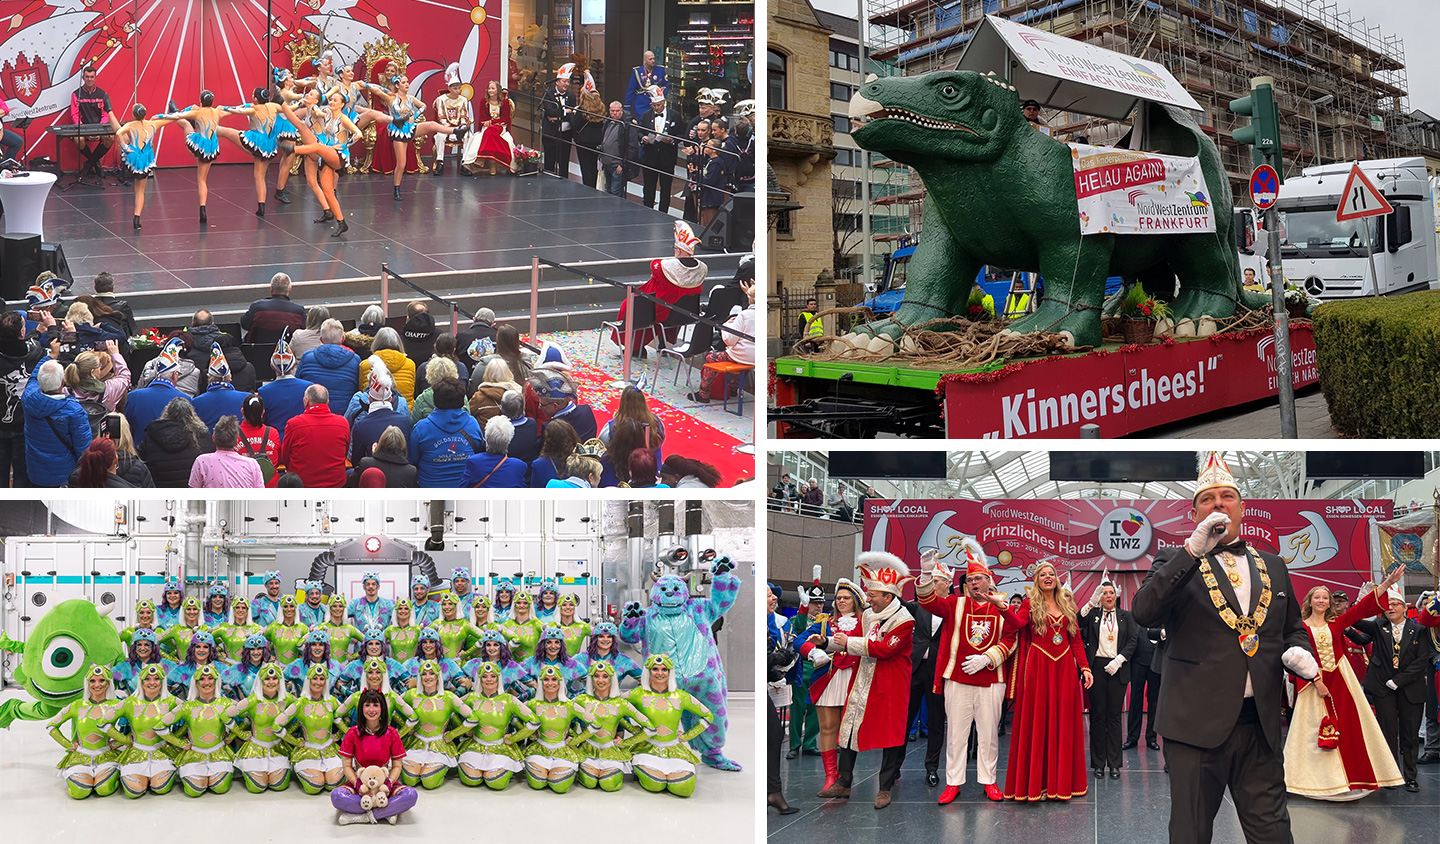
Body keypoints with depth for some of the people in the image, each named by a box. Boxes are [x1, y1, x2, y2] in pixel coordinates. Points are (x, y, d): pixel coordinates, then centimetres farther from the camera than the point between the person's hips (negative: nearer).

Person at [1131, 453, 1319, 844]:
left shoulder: (1272, 566, 16)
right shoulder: (1175, 562, 4)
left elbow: (1292, 628, 26)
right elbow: (1143, 613, -14)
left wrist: (1297, 651, 1)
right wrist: (1193, 550, -21)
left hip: (1260, 724, 3)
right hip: (1197, 723, -3)